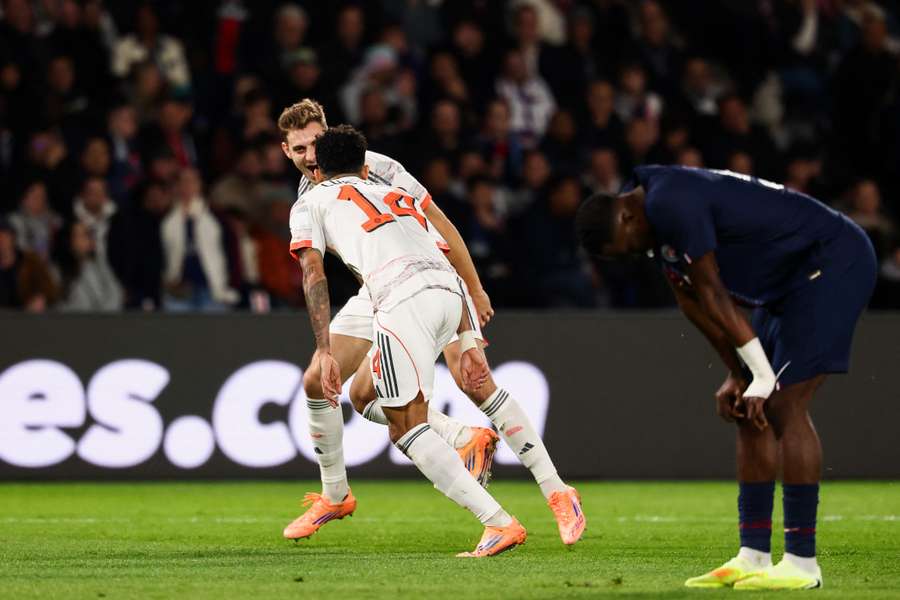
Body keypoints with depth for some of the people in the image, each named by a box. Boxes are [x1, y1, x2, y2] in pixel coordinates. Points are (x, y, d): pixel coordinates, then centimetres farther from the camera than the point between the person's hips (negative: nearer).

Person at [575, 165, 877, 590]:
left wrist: (761, 378, -15)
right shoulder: (660, 226, 9)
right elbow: (693, 302, 14)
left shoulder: (669, 203, -23)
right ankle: (753, 556, 9)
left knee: (784, 406, -15)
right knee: (750, 412, 7)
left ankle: (802, 562, -13)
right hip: (791, 281, 10)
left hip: (834, 262, -10)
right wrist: (738, 375, 9)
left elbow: (711, 293, -19)